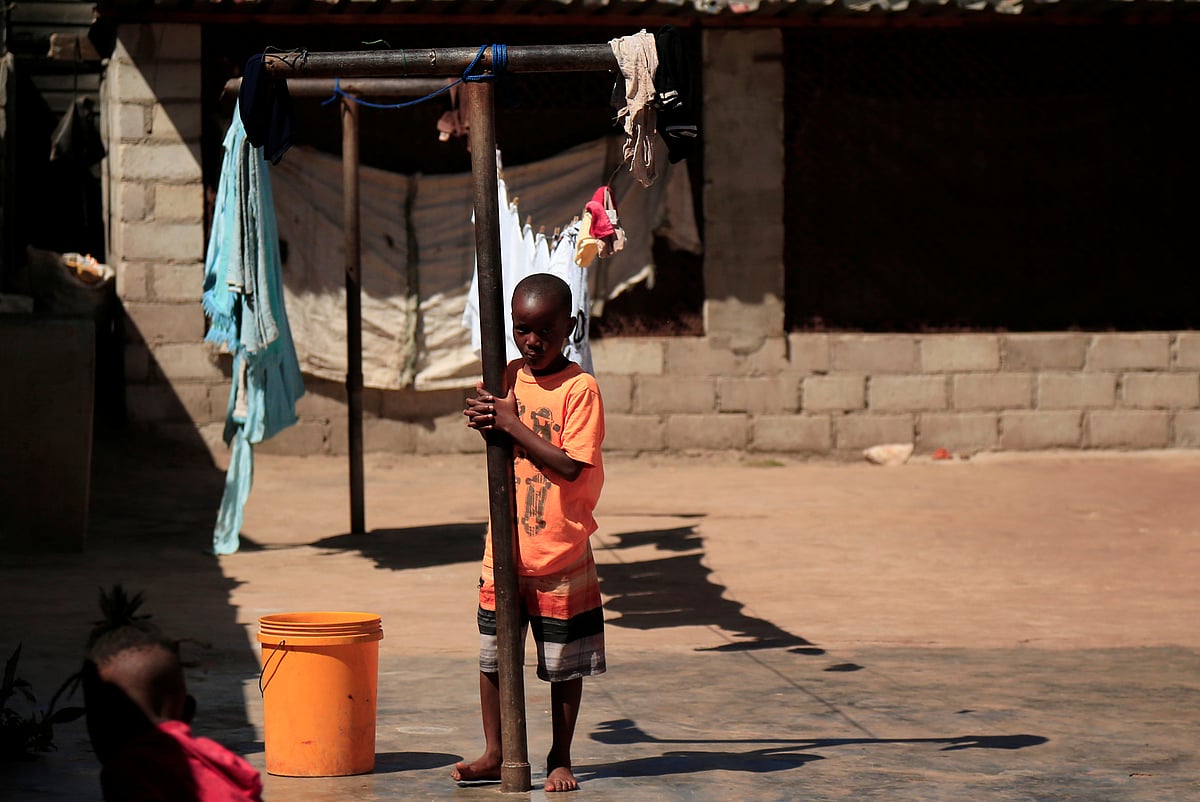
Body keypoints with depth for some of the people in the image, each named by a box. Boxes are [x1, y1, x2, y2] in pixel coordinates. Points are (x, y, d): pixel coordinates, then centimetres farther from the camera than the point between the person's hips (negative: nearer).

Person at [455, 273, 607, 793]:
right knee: (492, 657, 8)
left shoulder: (580, 388, -12)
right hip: (505, 550, 5)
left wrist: (511, 424, -20)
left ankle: (560, 759, 20)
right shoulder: (508, 379, 5)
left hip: (561, 554, -5)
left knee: (563, 666, 7)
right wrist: (482, 419, -8)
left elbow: (570, 466, -20)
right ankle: (494, 755, 20)